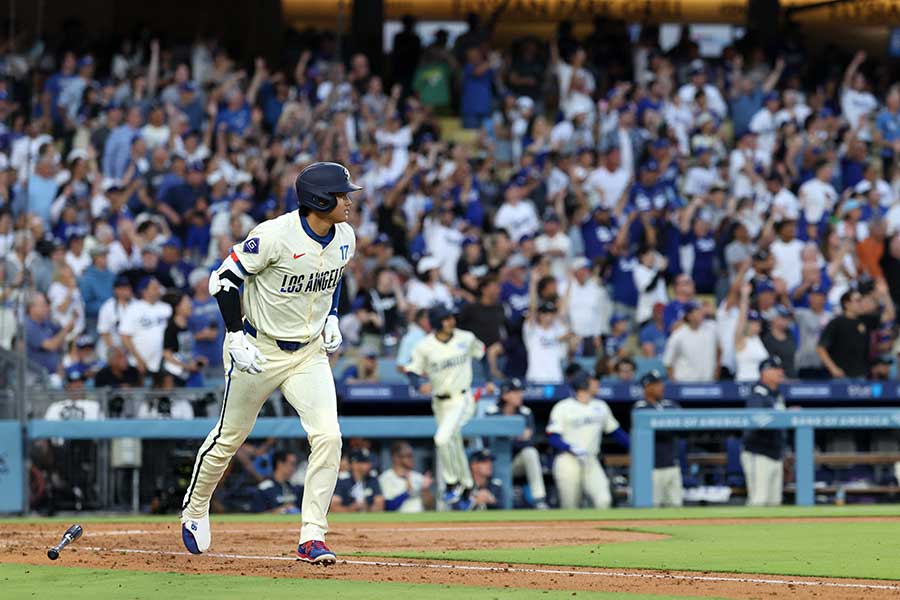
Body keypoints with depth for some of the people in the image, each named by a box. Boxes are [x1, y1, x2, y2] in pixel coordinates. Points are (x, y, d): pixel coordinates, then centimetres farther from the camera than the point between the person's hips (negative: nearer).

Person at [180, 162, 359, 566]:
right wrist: (237, 337, -21)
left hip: (310, 352, 5)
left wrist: (331, 318, 6)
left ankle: (312, 537, -10)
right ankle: (195, 510, 37)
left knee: (328, 437, -14)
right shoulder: (275, 236, -24)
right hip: (259, 349, -4)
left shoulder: (345, 238, -3)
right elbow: (224, 278, -17)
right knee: (230, 437, 11)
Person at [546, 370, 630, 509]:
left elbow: (616, 432, 19)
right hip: (568, 463, -4)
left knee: (604, 500, -17)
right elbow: (553, 437, -8)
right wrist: (573, 449, -23)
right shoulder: (563, 408, -3)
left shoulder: (601, 406, 14)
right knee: (569, 508, -2)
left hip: (591, 463, 4)